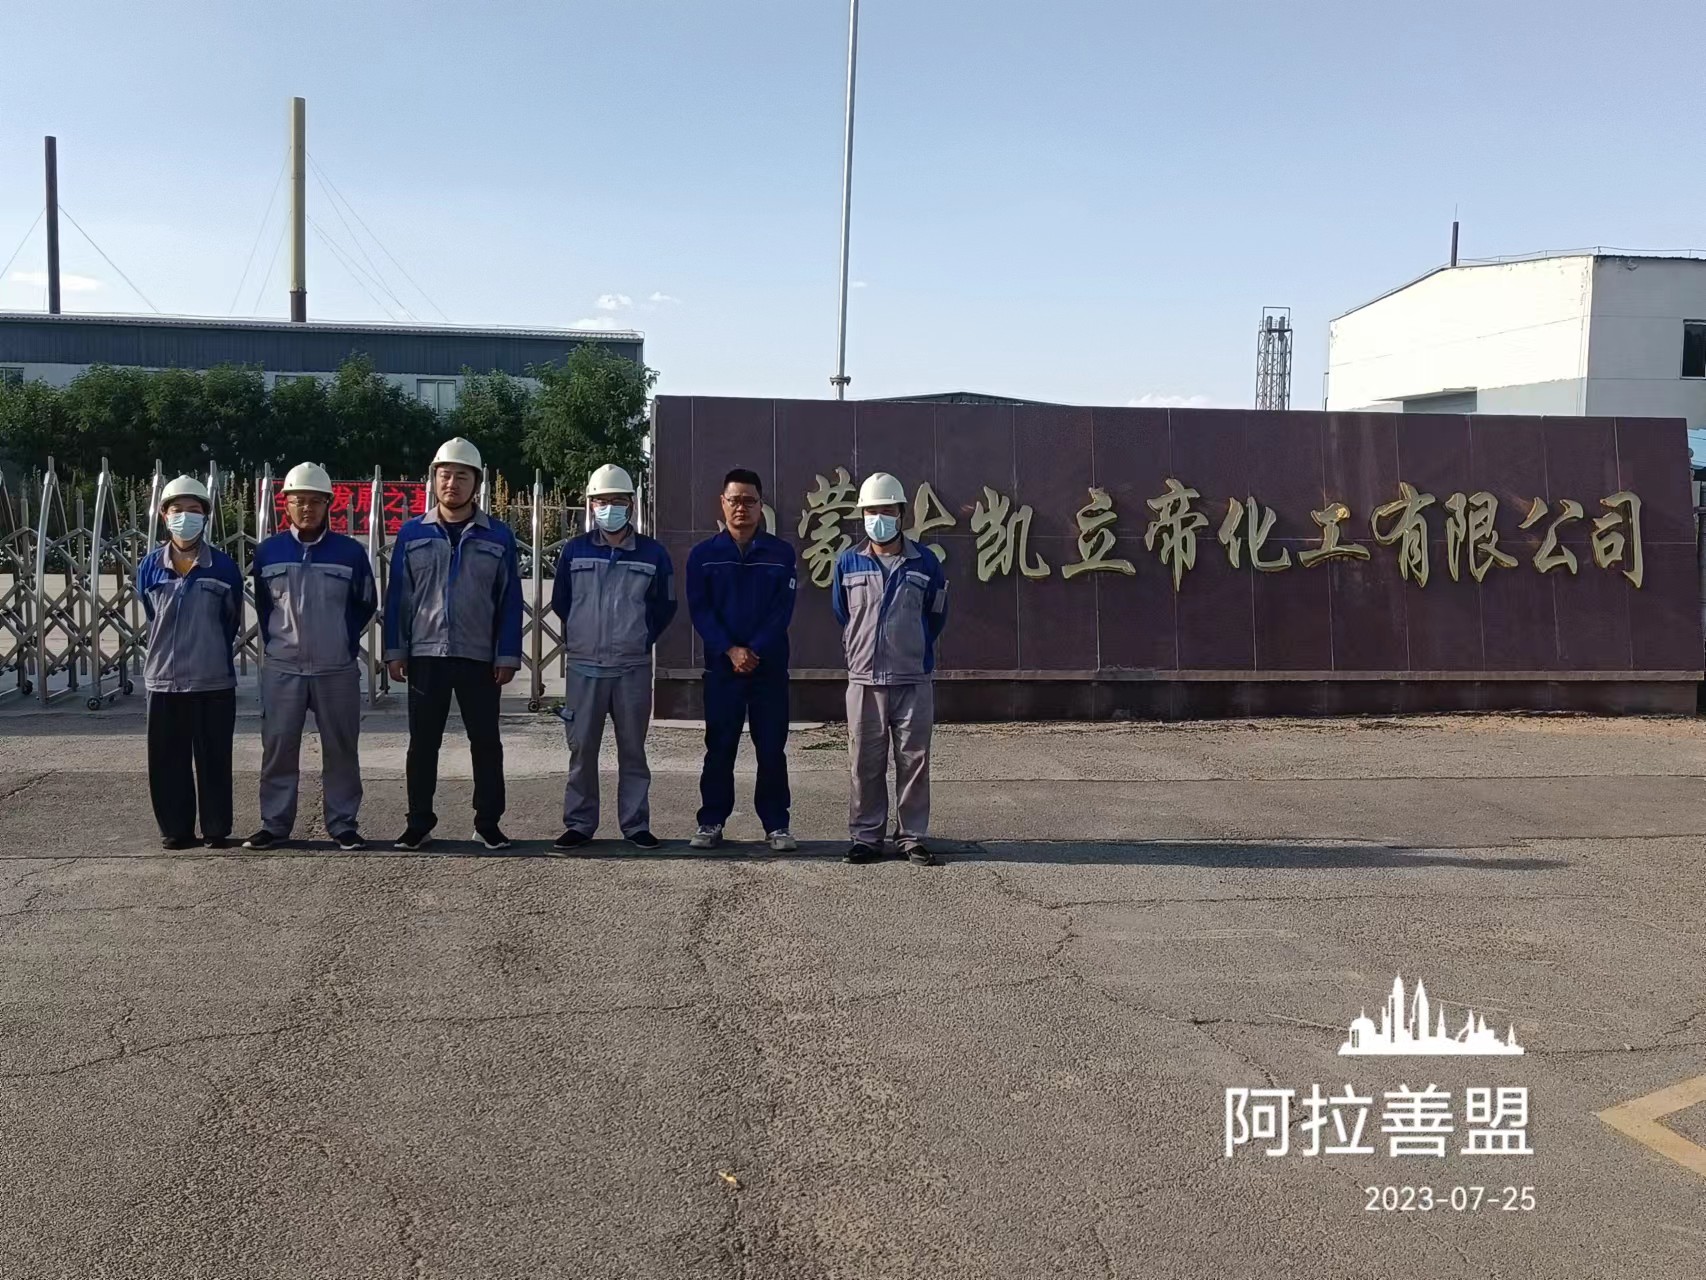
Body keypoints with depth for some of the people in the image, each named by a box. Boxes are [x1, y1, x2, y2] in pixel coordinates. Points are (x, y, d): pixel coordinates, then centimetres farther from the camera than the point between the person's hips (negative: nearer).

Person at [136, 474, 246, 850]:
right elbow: (152, 620, 15)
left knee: (214, 760, 4)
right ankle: (175, 830, 17)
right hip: (163, 679, 2)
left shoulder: (223, 567, -2)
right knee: (167, 761, 7)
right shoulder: (150, 566, 3)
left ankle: (217, 830, 13)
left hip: (214, 681, -2)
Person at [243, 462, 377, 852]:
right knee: (278, 748, 4)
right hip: (282, 669, 1)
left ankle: (343, 822, 14)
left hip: (337, 670, -1)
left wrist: (344, 642, 5)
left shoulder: (350, 552, -1)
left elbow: (366, 603, 10)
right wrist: (273, 644, 11)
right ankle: (274, 823, 14)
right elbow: (262, 605, 16)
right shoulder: (268, 552, 3)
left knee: (341, 748, 5)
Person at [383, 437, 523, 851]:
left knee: (486, 742, 5)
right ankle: (419, 823, 17)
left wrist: (508, 655, -4)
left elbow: (510, 600, 1)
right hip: (425, 656, 1)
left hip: (480, 658, 0)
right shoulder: (412, 533, 4)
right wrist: (395, 650, -1)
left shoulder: (498, 536, 2)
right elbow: (397, 595, 5)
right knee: (423, 743, 7)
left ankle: (488, 823, 15)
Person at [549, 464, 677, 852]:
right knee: (582, 749, 3)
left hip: (633, 668, 0)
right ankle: (579, 824, 12)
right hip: (584, 667, 0)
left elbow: (665, 606, 11)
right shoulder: (574, 551, 4)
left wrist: (640, 639, 7)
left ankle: (636, 825, 13)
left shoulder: (653, 553, 3)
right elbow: (560, 602, 14)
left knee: (633, 749, 5)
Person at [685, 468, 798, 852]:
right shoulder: (703, 555, 5)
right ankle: (711, 822, 13)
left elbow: (783, 609, -2)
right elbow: (699, 609, -2)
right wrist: (730, 650, -14)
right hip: (721, 666, 0)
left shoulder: (781, 554, 4)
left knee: (772, 748, 3)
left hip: (770, 666, 0)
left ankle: (776, 825, 10)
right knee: (719, 748, 5)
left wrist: (755, 651, -14)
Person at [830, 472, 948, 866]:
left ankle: (913, 836, 11)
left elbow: (936, 615, 15)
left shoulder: (924, 563, 3)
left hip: (914, 680, 0)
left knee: (914, 760, 2)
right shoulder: (848, 563, 5)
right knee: (866, 763, 3)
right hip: (864, 680, 0)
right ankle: (865, 836, 12)